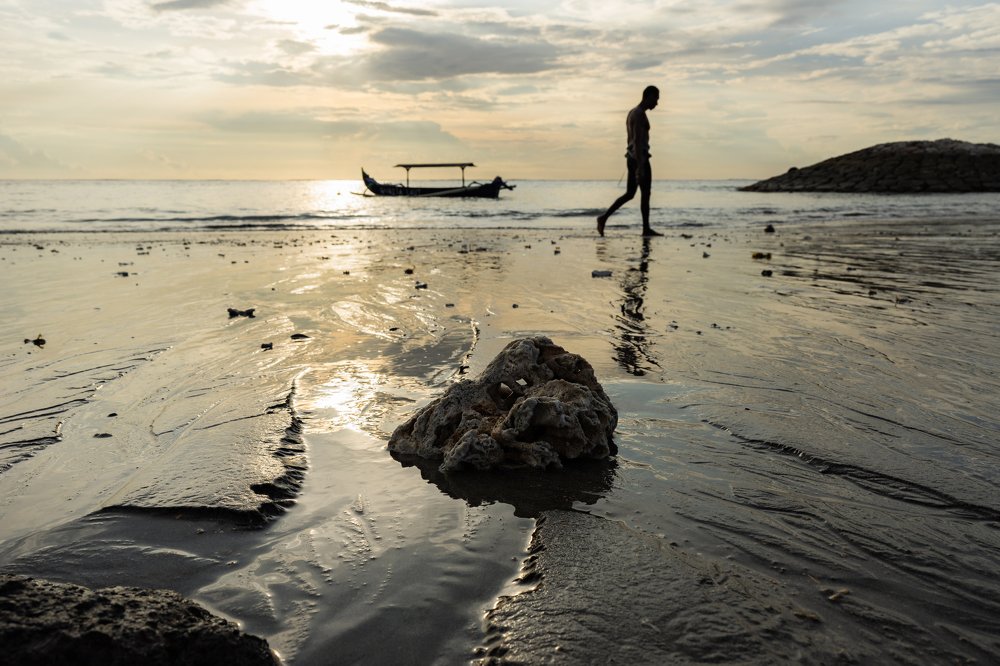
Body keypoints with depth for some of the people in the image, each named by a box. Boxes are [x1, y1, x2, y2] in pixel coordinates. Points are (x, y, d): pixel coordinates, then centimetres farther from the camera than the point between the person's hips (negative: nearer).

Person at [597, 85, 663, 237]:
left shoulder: (632, 113, 18)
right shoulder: (639, 114, -14)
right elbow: (638, 141, -22)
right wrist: (640, 167, -25)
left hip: (631, 158, 9)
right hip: (640, 159, -9)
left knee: (629, 194, 11)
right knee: (645, 193, 0)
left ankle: (604, 217, 1)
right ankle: (646, 229, 8)